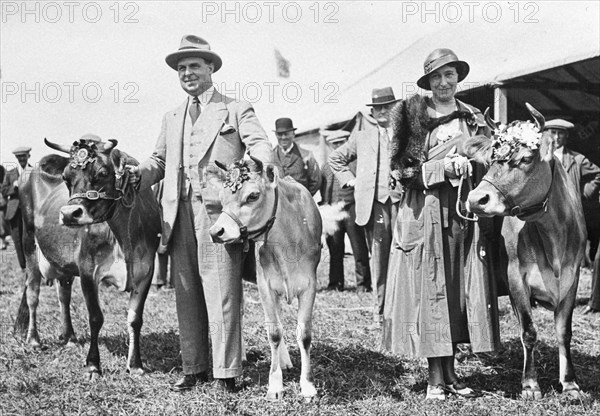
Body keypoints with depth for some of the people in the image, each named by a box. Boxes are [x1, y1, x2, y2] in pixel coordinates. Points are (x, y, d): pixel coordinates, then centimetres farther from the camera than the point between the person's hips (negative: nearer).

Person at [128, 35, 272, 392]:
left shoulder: (236, 109, 8)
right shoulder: (172, 119, 23)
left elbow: (261, 145, -3)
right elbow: (159, 161, 23)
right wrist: (137, 175, 1)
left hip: (219, 211, -5)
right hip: (180, 215, 5)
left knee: (221, 293, -7)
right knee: (186, 295, 8)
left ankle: (226, 373, -1)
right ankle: (193, 368, 17)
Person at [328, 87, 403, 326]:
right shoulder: (362, 136, 16)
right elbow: (336, 158, 27)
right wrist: (349, 180, 15)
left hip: (402, 199, -1)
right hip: (374, 203, 1)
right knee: (378, 259, 0)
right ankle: (379, 313, 4)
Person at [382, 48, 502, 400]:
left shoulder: (473, 117, 13)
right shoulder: (413, 115, 2)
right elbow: (403, 169, -4)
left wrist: (469, 165, -8)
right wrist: (445, 166, -15)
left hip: (464, 212, 4)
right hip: (425, 212, -3)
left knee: (460, 290, 5)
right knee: (430, 289, -2)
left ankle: (451, 372, 14)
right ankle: (436, 377, 4)